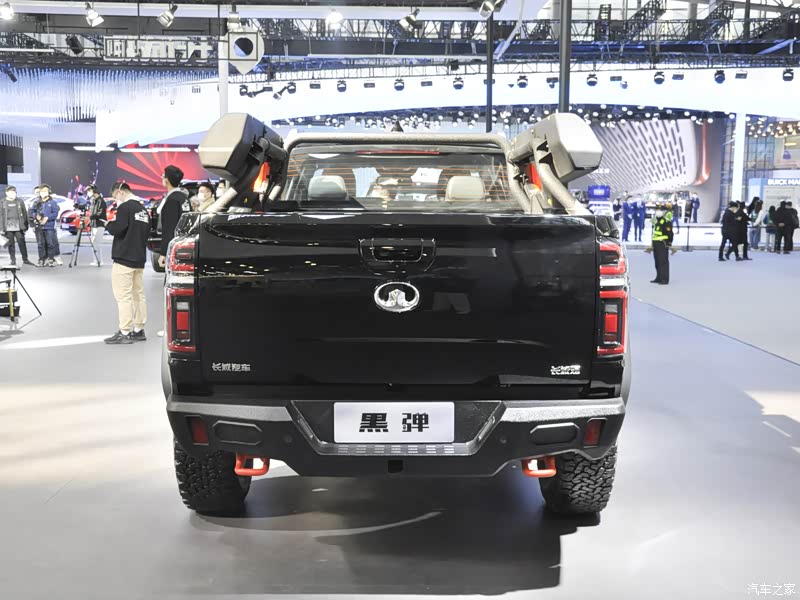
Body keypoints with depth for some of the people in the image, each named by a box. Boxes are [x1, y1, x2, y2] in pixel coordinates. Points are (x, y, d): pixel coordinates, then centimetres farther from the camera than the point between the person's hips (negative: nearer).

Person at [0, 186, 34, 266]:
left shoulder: (20, 202, 7)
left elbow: (24, 214, 9)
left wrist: (25, 226, 5)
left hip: (18, 227, 0)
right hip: (8, 228, 0)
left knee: (22, 243, -2)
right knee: (11, 244, 4)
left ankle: (25, 259, 5)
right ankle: (13, 260, 11)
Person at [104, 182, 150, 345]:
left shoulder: (125, 207, -12)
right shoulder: (143, 209, 14)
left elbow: (117, 229, -18)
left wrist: (108, 224, 0)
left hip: (124, 258, -8)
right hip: (139, 258, 9)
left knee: (123, 296, -6)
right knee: (138, 294, 11)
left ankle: (124, 332, -7)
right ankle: (138, 330, 15)